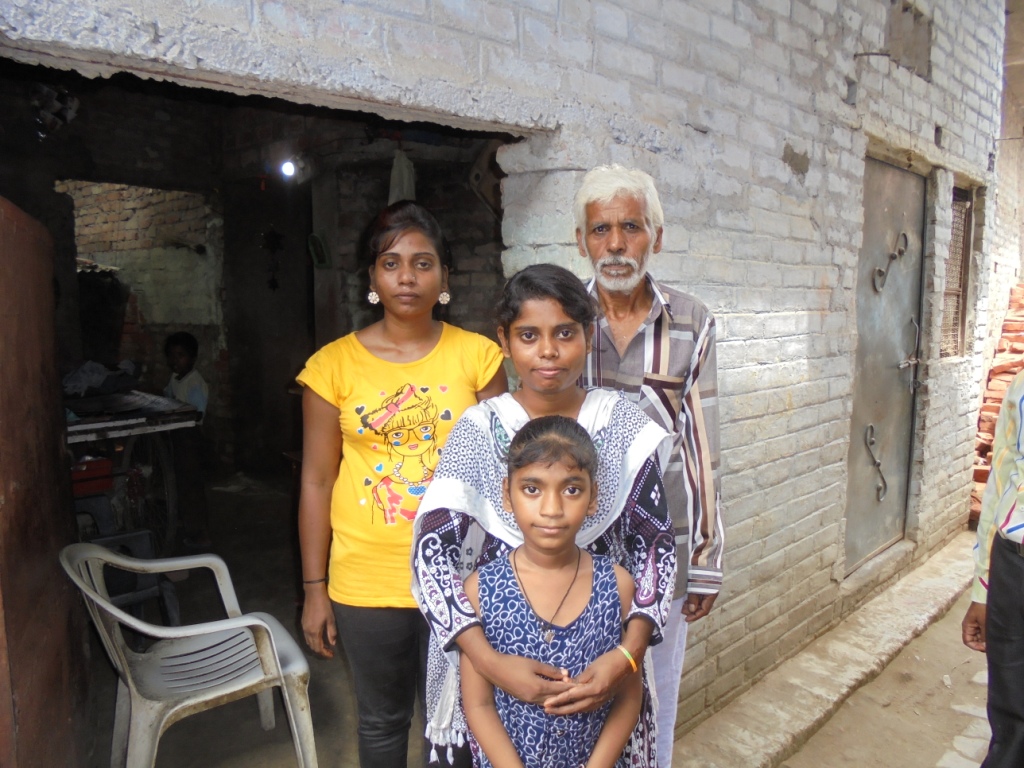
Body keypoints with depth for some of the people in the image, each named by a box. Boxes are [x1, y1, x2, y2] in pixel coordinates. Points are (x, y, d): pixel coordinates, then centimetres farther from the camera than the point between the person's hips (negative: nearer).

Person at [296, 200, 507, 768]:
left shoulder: (476, 355, -4)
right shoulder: (335, 364, -4)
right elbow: (317, 482, 0)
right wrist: (314, 588, 2)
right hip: (366, 580, 0)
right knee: (382, 720, 19)